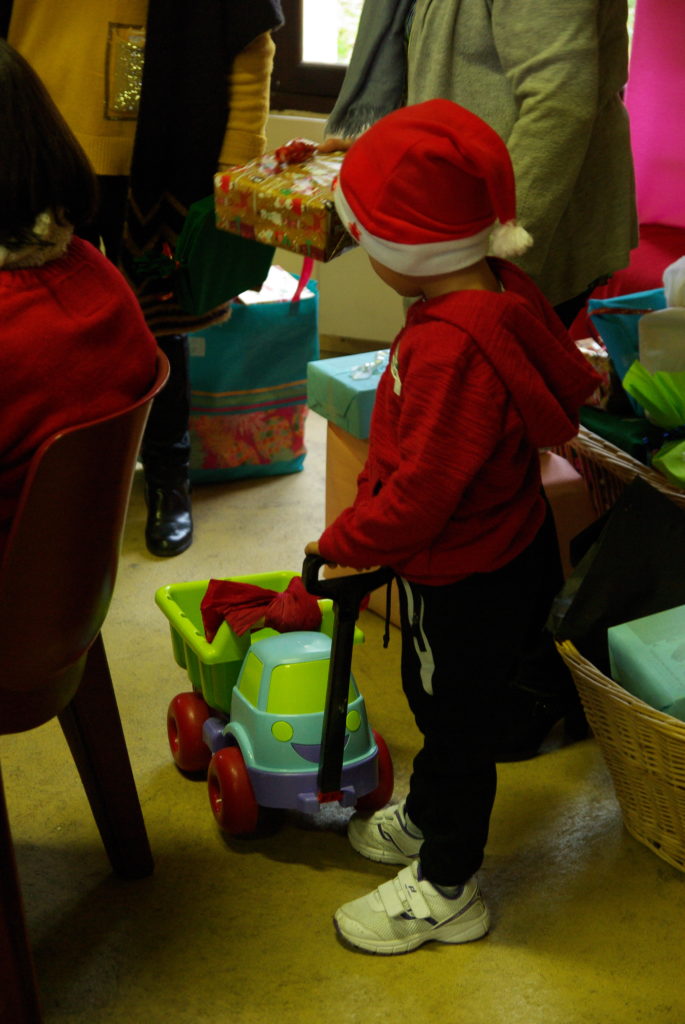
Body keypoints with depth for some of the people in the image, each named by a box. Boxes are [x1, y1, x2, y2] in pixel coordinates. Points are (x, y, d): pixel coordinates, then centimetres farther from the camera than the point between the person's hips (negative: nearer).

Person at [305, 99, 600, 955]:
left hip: (470, 580, -10)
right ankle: (426, 819, 51)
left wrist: (342, 544, -16)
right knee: (434, 693, 27)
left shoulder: (453, 348, -34)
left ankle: (446, 890, 28)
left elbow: (422, 490, -31)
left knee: (457, 717, 8)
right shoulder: (499, 297, -4)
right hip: (499, 550, 10)